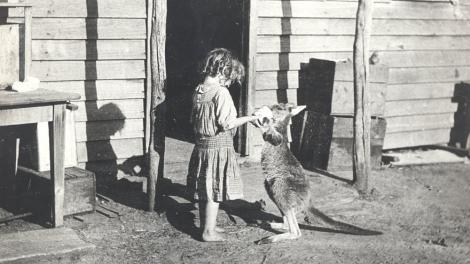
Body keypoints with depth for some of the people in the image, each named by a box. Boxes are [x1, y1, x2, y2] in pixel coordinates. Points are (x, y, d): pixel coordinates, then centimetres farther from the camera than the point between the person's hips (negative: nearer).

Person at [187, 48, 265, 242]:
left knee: (204, 190, 16)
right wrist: (250, 118, -10)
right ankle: (208, 232, 6)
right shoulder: (221, 92, -18)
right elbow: (227, 123, -20)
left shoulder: (198, 91, 7)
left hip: (201, 145, 8)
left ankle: (207, 225, 28)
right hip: (218, 147, -8)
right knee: (214, 192, 1)